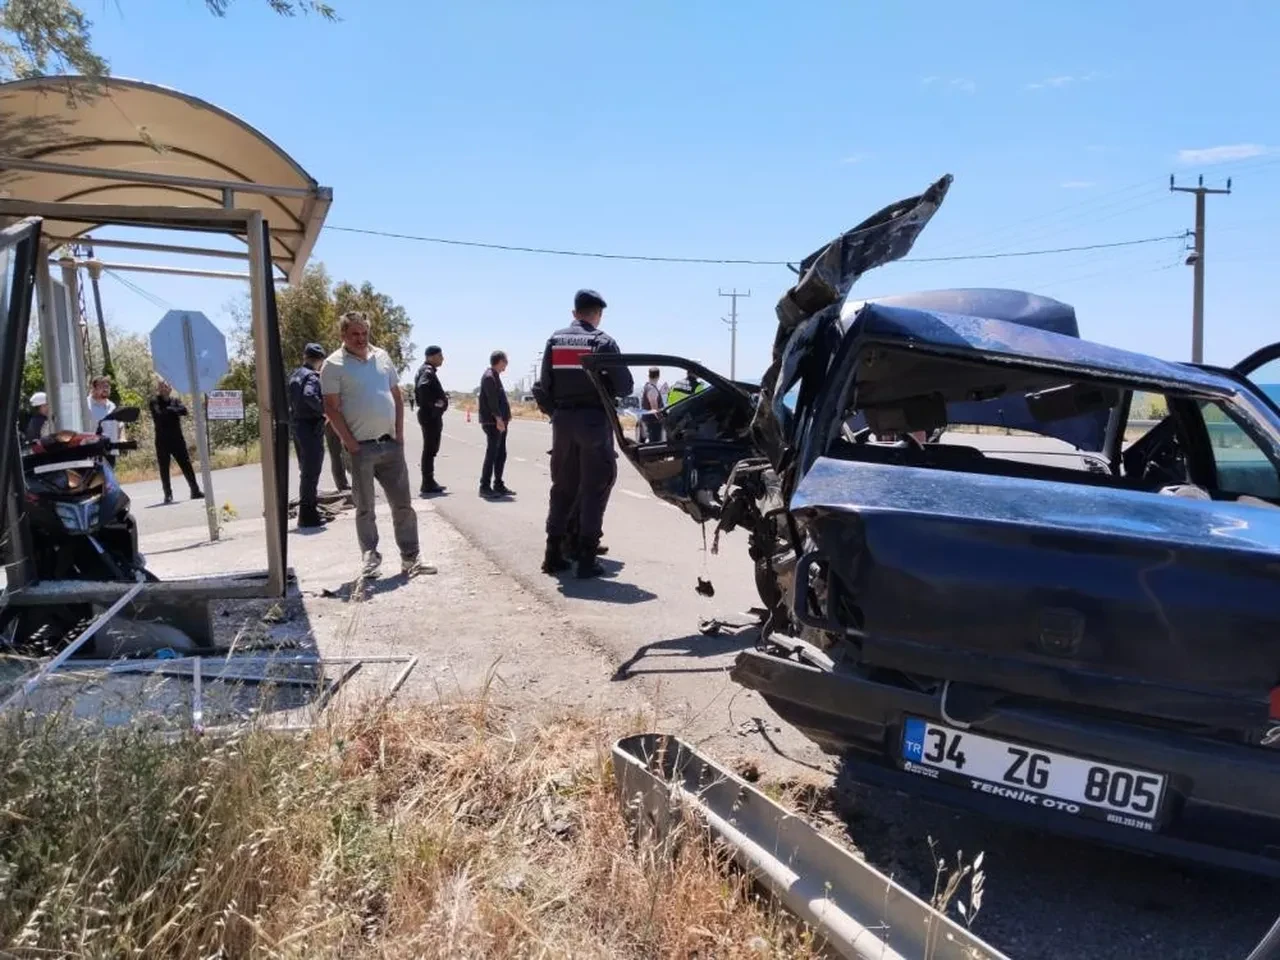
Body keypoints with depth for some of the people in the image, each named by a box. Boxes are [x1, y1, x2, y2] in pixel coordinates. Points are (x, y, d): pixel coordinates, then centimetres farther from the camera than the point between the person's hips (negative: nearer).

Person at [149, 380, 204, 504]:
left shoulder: (175, 401, 10)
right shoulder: (154, 402, 0)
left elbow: (184, 410, -8)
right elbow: (159, 415, -17)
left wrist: (169, 410, -13)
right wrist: (174, 411, -8)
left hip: (178, 439, 2)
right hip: (162, 441, -2)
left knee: (186, 465, 1)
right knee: (164, 469, 2)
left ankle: (195, 491, 6)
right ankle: (168, 495, 8)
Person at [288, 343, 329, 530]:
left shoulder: (294, 377, 14)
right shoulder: (313, 376, -13)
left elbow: (290, 401, 15)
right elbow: (309, 396, -30)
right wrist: (324, 409, -18)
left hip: (297, 426, 9)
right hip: (312, 427, -9)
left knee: (306, 472, 17)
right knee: (312, 473, -4)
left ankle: (308, 513, 25)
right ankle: (308, 516, -1)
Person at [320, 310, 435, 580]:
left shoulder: (382, 356, 10)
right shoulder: (334, 365, -4)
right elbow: (331, 408, -8)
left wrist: (399, 434, 4)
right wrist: (351, 443, -12)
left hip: (391, 444, 4)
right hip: (360, 447, -4)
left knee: (403, 503, 6)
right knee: (365, 508, 4)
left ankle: (410, 559, 13)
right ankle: (370, 560, 14)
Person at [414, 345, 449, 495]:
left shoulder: (428, 370, 18)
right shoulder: (427, 371, -14)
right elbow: (422, 387, -33)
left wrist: (442, 397, 9)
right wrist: (433, 403, -23)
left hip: (432, 415, 11)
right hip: (431, 414, -11)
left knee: (431, 449, 15)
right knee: (430, 449, -6)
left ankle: (429, 483, 21)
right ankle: (428, 484, -3)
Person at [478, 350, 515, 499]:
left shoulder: (495, 376, 19)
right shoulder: (489, 376, -12)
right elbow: (492, 400, -20)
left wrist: (505, 417, 18)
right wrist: (498, 419, -24)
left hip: (500, 422, 10)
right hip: (492, 422, -10)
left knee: (501, 455, 12)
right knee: (492, 454, -7)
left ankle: (498, 485, 19)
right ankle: (485, 487, -4)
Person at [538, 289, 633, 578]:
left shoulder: (555, 340, 7)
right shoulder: (603, 341, -6)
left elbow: (545, 384, 3)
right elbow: (624, 386, -7)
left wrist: (558, 409, 14)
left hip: (563, 420, 5)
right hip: (594, 421, -5)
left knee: (562, 487, 13)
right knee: (595, 489, 0)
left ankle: (553, 554, 13)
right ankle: (586, 558, -2)